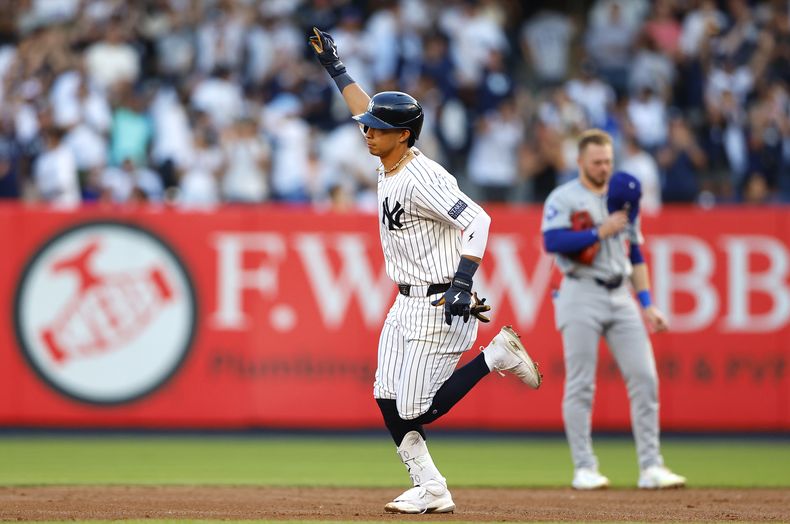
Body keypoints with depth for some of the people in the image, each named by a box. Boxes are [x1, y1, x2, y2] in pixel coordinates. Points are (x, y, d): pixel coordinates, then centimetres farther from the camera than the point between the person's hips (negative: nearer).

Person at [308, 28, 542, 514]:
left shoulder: (420, 180, -22)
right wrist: (335, 67, 27)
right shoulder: (390, 165, 6)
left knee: (417, 412, -10)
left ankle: (497, 355, 3)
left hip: (438, 306, -10)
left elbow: (477, 220, -29)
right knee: (389, 402, 5)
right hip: (406, 305, 10)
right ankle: (432, 491, 12)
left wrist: (463, 284, -35)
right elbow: (368, 109, 23)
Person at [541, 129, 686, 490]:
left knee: (644, 378, -3)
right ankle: (584, 469, 2)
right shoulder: (563, 198, -2)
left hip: (621, 296, 5)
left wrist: (647, 304, 14)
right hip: (581, 295, -5)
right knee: (581, 385, -4)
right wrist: (600, 232, -17)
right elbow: (552, 242, -17)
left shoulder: (622, 199, 17)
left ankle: (651, 467, -1)